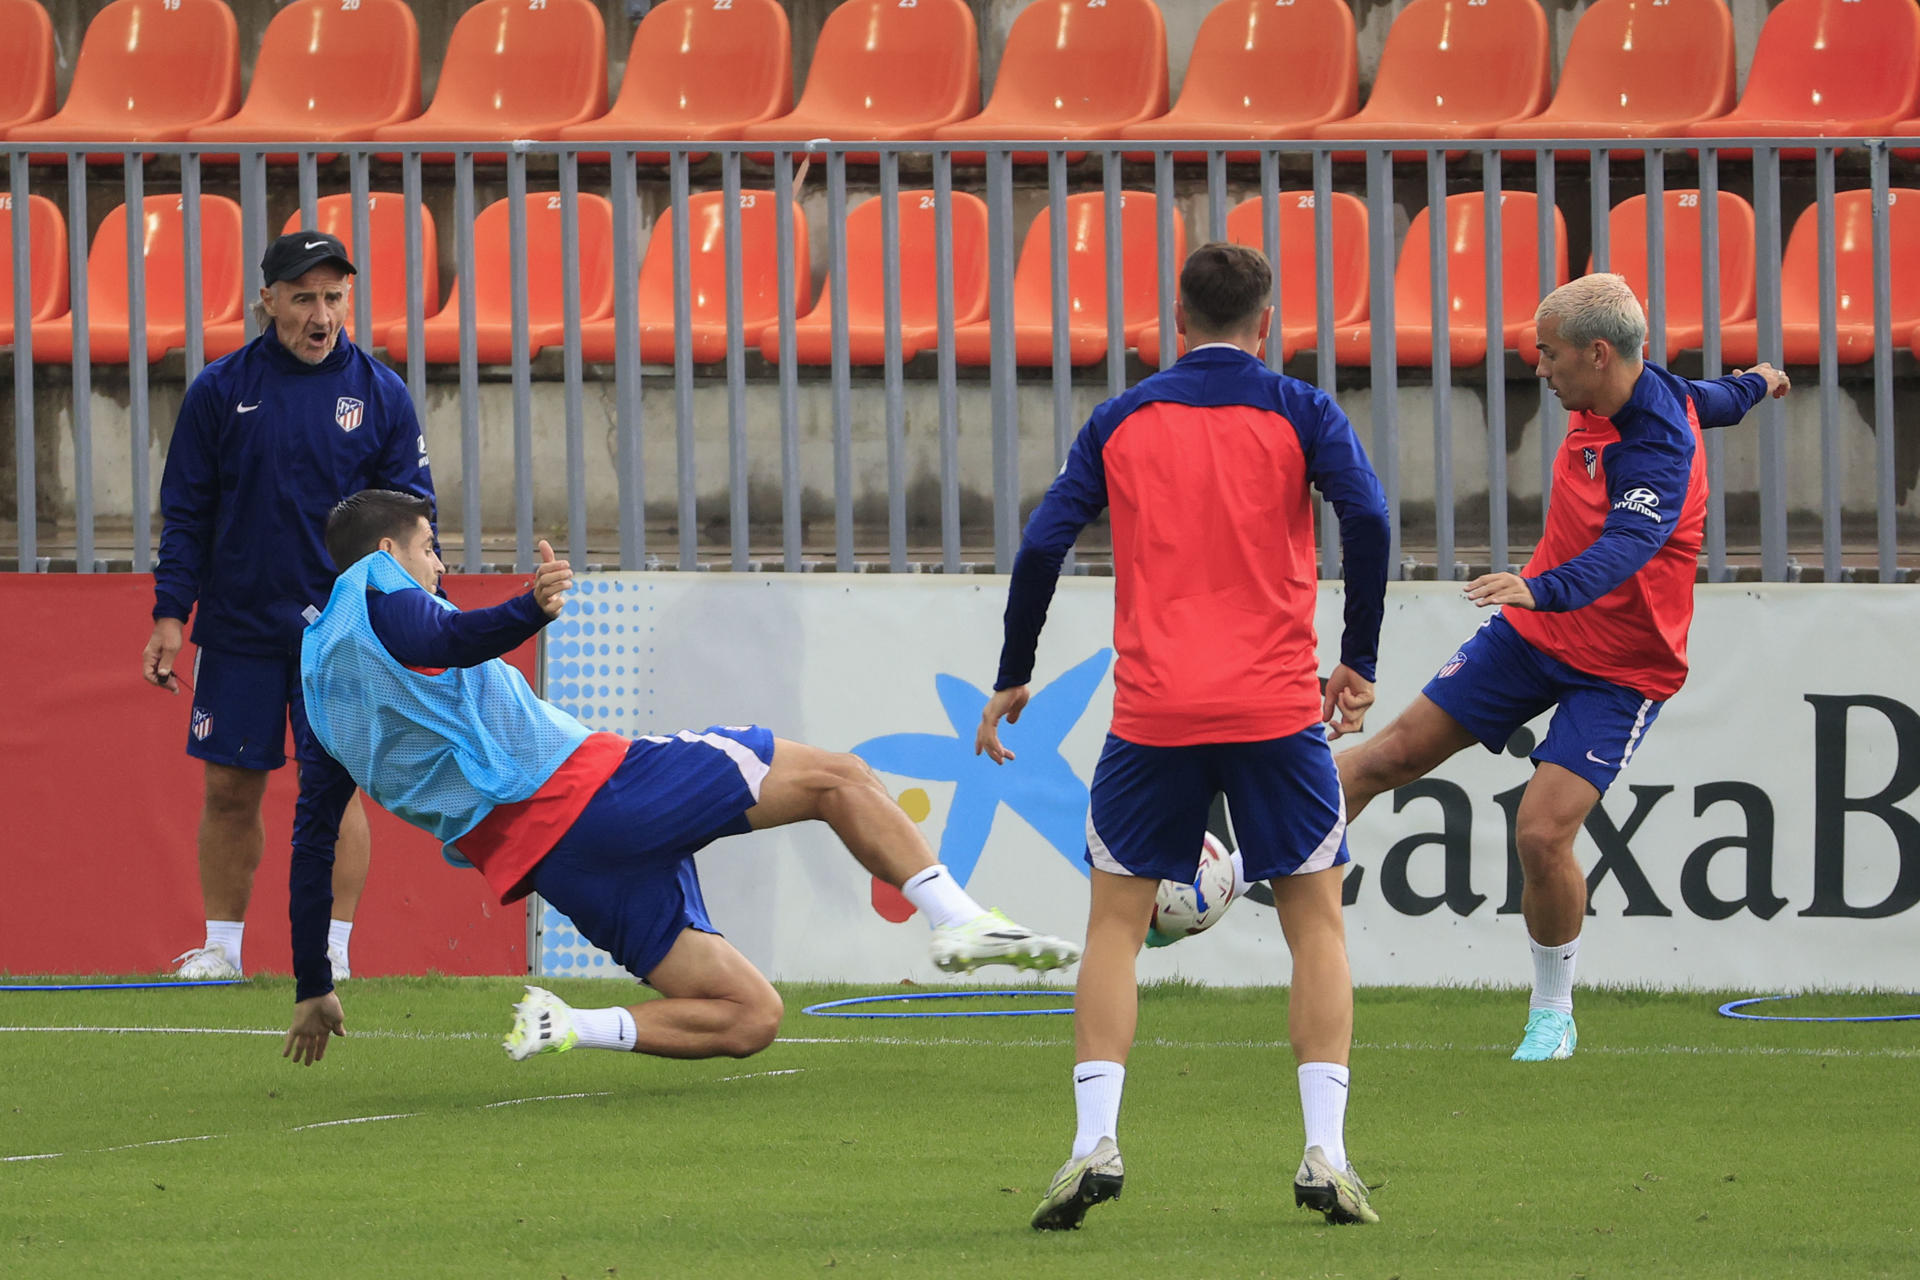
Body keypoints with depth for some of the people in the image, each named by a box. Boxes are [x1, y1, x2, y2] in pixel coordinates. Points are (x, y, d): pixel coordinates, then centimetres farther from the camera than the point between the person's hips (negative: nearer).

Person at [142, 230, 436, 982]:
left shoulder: (379, 395, 2)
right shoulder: (220, 392, 2)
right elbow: (186, 513, 5)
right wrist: (170, 614, -1)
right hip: (238, 629, 1)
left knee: (334, 786, -4)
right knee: (230, 787, 4)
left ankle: (330, 948, 3)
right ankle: (221, 945, 14)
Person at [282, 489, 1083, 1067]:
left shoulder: (318, 676, 24)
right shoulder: (375, 588, 3)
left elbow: (312, 852, 26)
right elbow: (450, 642, -24)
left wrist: (314, 992, 32)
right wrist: (530, 611, -44)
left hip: (530, 858, 7)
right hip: (580, 786, -7)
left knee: (747, 1019, 8)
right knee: (836, 778, 0)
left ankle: (565, 1027, -10)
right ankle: (960, 921, -15)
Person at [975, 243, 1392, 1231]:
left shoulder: (1121, 421, 9)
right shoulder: (1299, 414, 4)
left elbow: (1042, 544, 3)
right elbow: (1366, 518, -10)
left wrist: (1012, 677, 13)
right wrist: (1357, 663, -1)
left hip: (1153, 712, 1)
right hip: (1277, 706, -1)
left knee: (1116, 922, 10)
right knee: (1315, 919, 10)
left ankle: (1094, 1141, -5)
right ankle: (1325, 1156, -1)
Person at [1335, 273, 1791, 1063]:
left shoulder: (1657, 449, -29)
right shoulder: (1605, 398, -3)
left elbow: (1625, 548, -48)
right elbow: (1702, 400, 19)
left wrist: (1544, 590, -67)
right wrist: (1751, 387, 42)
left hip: (1618, 671, -8)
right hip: (1534, 634, 8)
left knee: (1542, 835, -18)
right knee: (1395, 754, 3)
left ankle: (1553, 1017, 4)